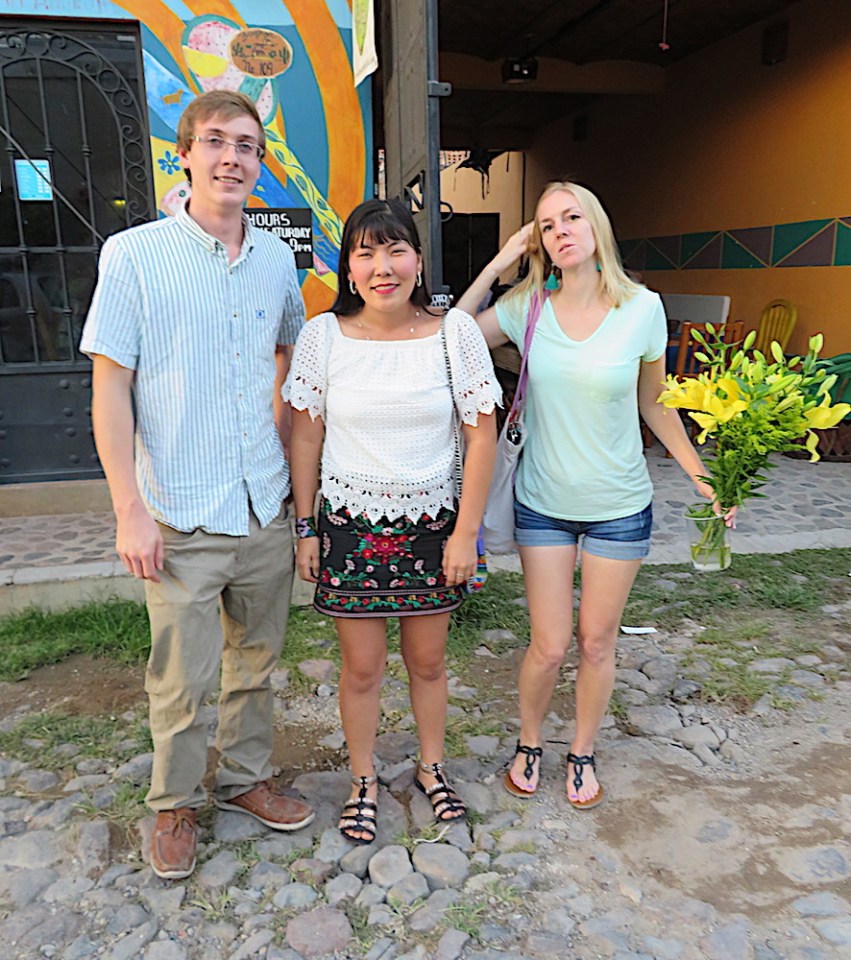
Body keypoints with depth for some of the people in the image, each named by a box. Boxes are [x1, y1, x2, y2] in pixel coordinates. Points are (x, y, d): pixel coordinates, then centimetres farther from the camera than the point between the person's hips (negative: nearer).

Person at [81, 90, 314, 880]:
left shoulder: (276, 258, 6)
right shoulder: (134, 255, -7)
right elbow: (110, 387, -8)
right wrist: (129, 509, -13)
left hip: (266, 507, 4)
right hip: (181, 515, -4)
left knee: (256, 660, 17)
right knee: (182, 676, 7)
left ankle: (245, 778, 39)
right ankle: (174, 804, 32)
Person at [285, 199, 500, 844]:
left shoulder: (455, 332, -6)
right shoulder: (323, 336, -4)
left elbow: (482, 434, -4)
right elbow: (306, 436, 1)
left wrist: (465, 532, -7)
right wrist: (305, 529, 1)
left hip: (431, 524, 0)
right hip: (350, 524, 0)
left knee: (428, 660, 15)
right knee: (361, 667, 10)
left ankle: (432, 767, 40)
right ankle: (364, 781, 34)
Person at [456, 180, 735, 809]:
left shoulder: (642, 308, -8)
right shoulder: (528, 306, -5)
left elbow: (654, 404, 3)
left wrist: (701, 478, 2)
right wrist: (499, 265, -10)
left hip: (619, 507, 0)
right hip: (542, 502, 0)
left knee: (597, 643, 12)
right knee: (549, 646, 5)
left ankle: (584, 752, 37)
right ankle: (529, 744, 34)